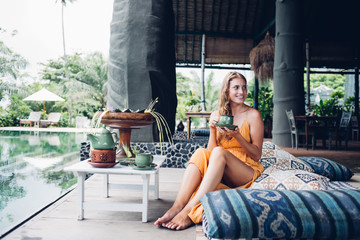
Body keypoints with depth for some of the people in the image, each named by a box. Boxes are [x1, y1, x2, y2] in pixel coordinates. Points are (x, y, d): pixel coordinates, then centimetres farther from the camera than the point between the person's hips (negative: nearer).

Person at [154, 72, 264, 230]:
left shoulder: (253, 115, 1)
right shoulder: (216, 115, 11)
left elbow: (257, 155, -1)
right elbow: (210, 150, 8)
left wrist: (237, 135, -16)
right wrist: (213, 130, -9)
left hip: (247, 172, -3)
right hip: (221, 173, 3)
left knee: (219, 152, -32)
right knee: (201, 153, -26)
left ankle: (189, 211, -40)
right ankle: (178, 205, -39)